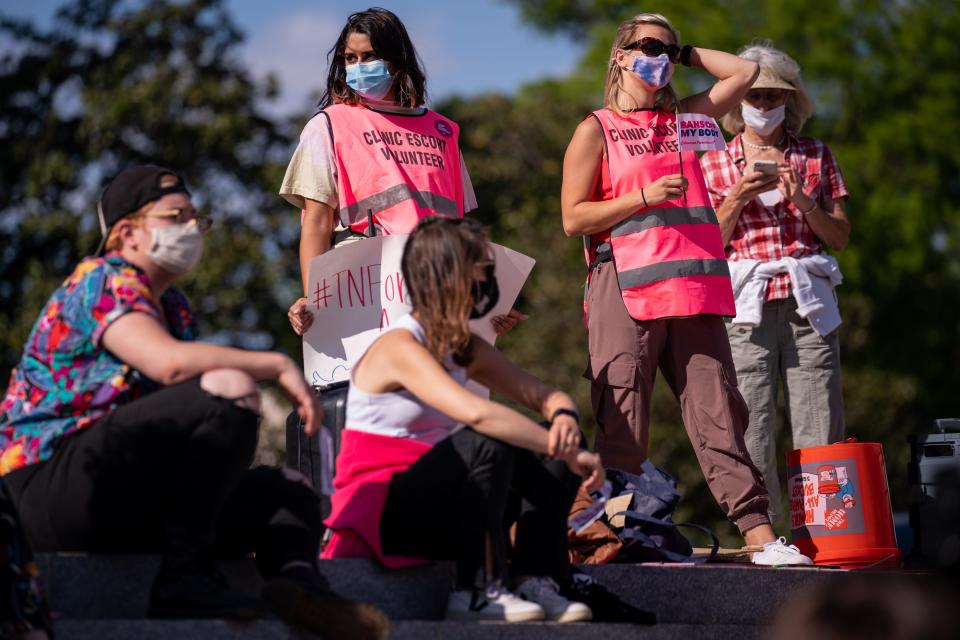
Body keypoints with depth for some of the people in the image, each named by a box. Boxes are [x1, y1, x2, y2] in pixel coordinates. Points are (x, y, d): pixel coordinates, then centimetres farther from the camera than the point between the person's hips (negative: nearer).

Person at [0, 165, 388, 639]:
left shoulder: (173, 306, 24)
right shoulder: (101, 282, -7)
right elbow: (168, 362, -25)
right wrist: (278, 366, -17)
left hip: (124, 501, 10)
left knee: (287, 493, 6)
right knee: (228, 396, -26)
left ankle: (296, 578, -28)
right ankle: (185, 578, -24)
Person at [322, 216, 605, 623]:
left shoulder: (465, 349, 9)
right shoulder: (399, 346, -19)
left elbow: (545, 396, 7)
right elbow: (476, 413, -34)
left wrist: (564, 418, -19)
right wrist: (569, 454, -32)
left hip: (433, 505, 8)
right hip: (379, 512, -8)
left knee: (549, 459, -6)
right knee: (487, 444, -31)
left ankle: (534, 581, -11)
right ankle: (476, 593, -23)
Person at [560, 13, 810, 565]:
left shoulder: (684, 118, 22)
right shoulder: (596, 131, 8)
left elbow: (744, 71, 25)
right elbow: (573, 218, 1)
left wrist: (685, 54, 23)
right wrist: (643, 197, -9)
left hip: (693, 289, 4)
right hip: (626, 290, -4)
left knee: (719, 414, -1)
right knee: (622, 427, -6)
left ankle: (760, 534, -5)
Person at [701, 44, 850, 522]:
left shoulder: (815, 156, 14)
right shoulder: (714, 165, 12)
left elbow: (841, 237, 11)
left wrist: (803, 201, -6)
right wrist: (738, 197, -6)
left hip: (808, 303, 1)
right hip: (747, 305, -1)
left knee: (820, 437, -5)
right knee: (750, 433, -7)